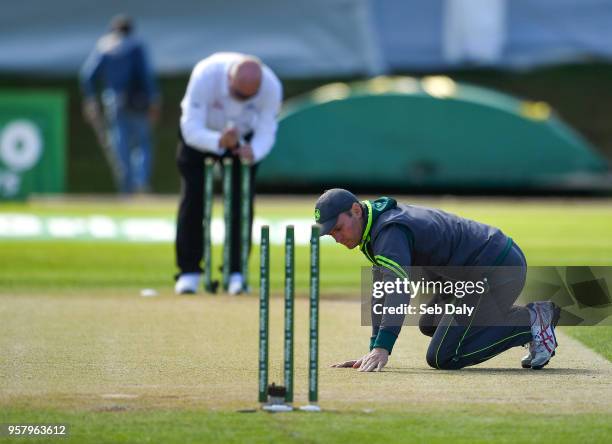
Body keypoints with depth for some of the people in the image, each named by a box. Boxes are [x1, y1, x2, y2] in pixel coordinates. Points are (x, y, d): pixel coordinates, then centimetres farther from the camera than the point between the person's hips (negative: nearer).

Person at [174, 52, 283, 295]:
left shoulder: (271, 87, -30)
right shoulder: (205, 76, -38)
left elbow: (266, 132, -24)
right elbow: (191, 129, -37)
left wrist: (253, 152, -46)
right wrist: (218, 141, -56)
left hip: (243, 139, 2)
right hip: (200, 135, -1)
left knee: (242, 201, -10)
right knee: (193, 199, -9)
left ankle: (236, 272, -2)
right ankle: (188, 272, -1)